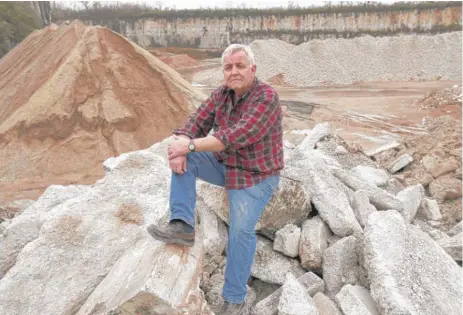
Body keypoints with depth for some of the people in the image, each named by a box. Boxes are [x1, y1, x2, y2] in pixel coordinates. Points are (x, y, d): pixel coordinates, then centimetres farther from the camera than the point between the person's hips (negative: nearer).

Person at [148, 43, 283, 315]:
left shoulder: (266, 97, -23)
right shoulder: (221, 94, -1)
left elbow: (236, 136, -33)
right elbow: (197, 122, -3)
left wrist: (190, 145, -31)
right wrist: (180, 150, -24)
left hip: (255, 176, -7)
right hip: (225, 164, 7)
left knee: (241, 231, -19)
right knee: (183, 158, -10)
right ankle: (182, 225, -14)